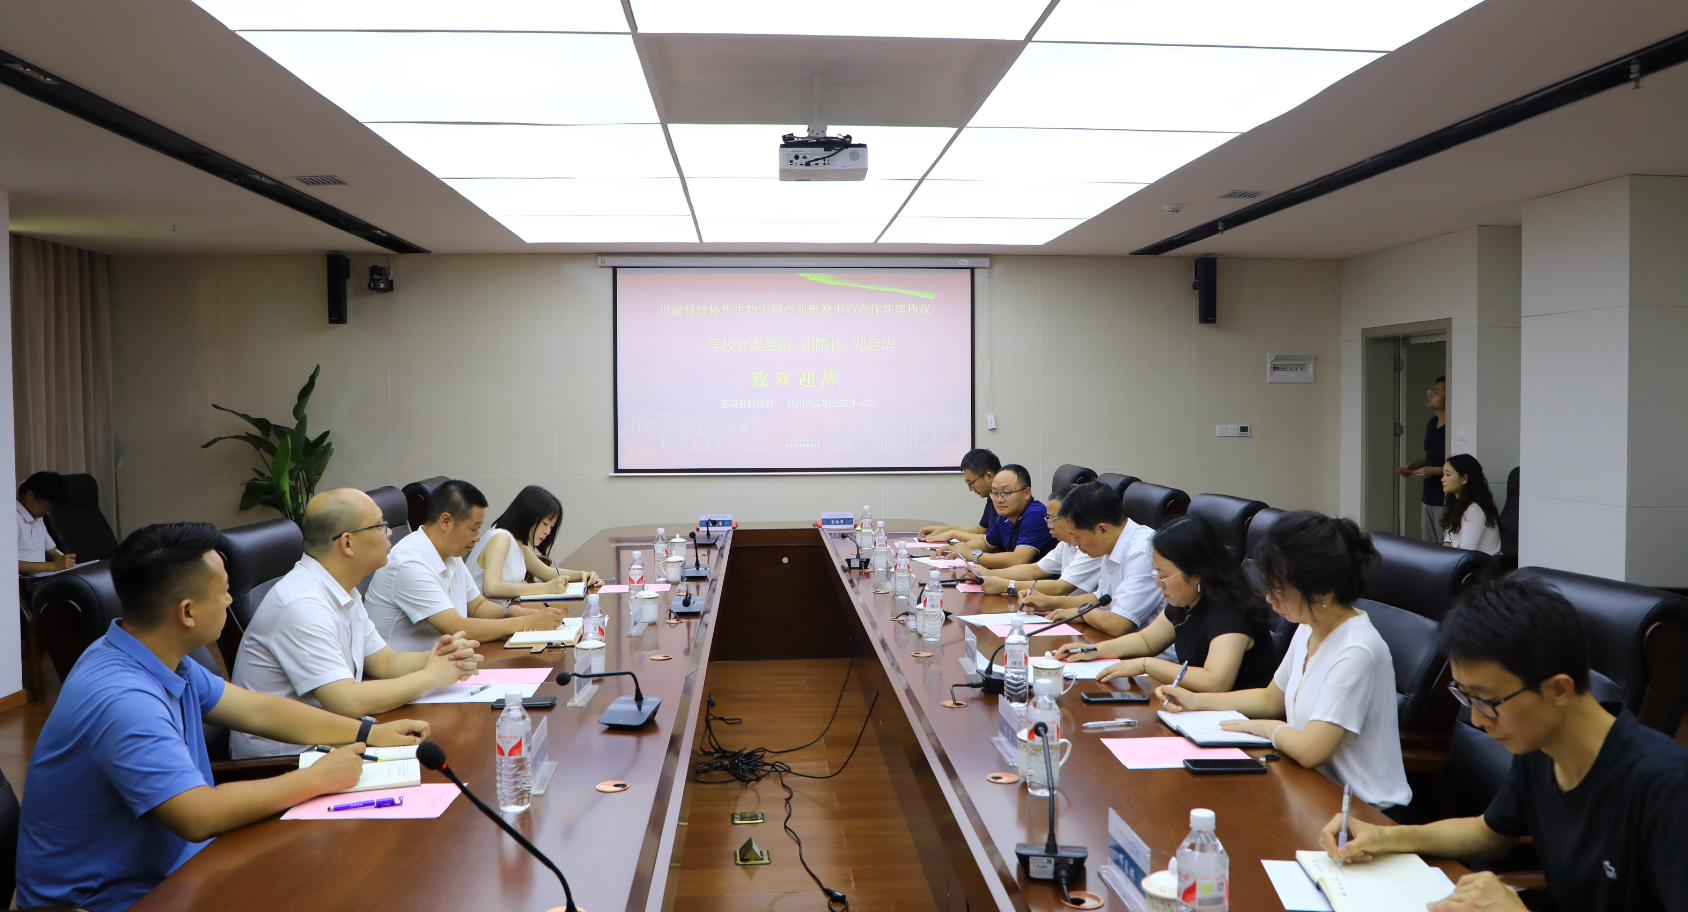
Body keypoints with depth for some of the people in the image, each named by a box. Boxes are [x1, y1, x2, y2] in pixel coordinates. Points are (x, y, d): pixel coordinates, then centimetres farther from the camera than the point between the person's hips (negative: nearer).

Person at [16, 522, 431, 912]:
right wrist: (318, 778, -23)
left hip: (168, 862, 8)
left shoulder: (163, 658, 1)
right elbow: (198, 816, -35)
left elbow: (257, 710, 10)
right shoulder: (122, 700, -29)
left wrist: (369, 733, 6)